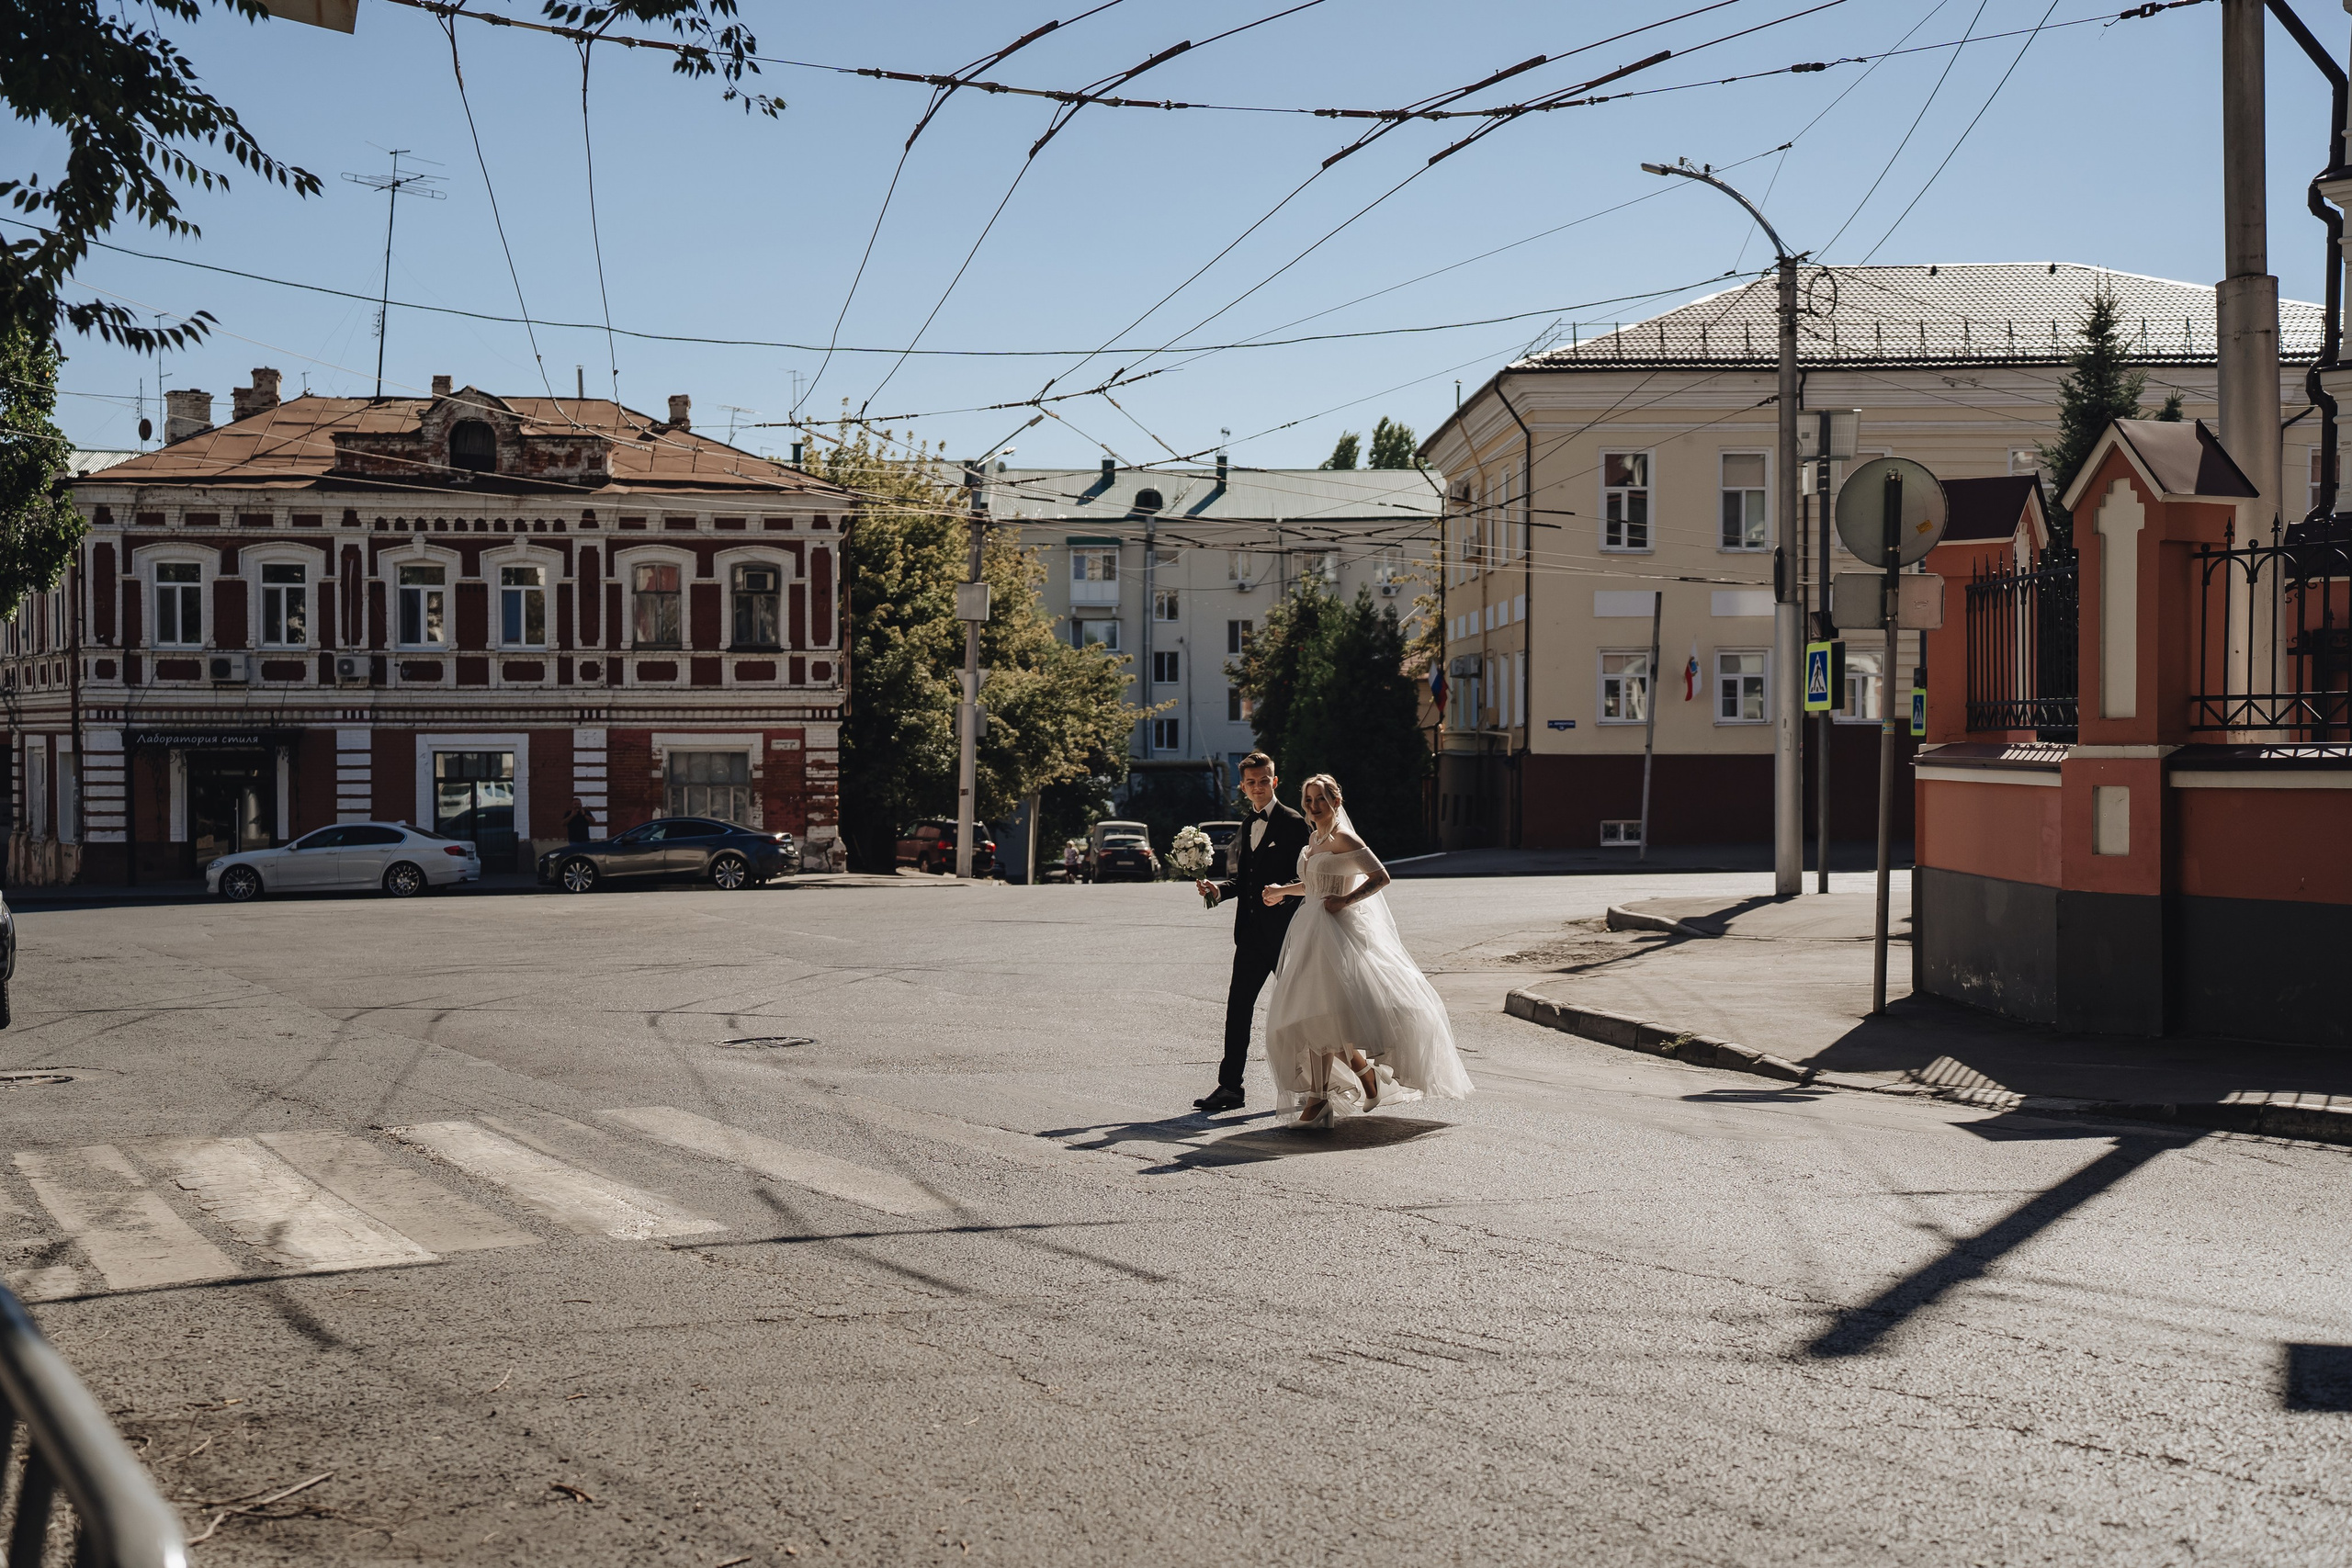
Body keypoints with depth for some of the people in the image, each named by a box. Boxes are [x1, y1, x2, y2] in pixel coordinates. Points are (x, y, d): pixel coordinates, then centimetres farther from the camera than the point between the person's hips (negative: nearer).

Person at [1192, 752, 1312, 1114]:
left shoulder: (1293, 823, -7)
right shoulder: (1248, 823, 16)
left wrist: (1284, 892, -28)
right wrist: (1219, 889, 2)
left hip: (1284, 930, -6)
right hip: (1251, 930, 7)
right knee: (1238, 1006, 1)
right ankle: (1230, 1086, 3)